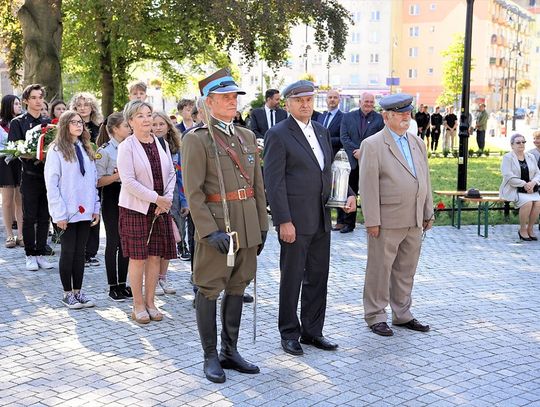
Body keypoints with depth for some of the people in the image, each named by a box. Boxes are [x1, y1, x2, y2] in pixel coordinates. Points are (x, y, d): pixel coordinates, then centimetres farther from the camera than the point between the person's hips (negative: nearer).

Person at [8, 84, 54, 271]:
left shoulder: (48, 122, 12)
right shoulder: (18, 122, 0)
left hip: (48, 174, 4)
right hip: (30, 176, -3)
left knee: (44, 217, 7)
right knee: (29, 217, 1)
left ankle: (41, 253, 15)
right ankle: (30, 255, 10)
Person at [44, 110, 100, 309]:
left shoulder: (86, 149, 12)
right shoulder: (56, 150, -7)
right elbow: (51, 183, -10)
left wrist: (95, 208, 7)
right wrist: (59, 213, -14)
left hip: (85, 211, 5)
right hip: (67, 212, -5)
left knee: (80, 251, 10)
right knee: (68, 251, 3)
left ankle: (78, 292, 18)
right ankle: (68, 294, 14)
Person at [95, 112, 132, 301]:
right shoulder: (104, 151, -8)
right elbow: (98, 181, -11)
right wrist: (116, 176, -23)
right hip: (112, 198, -6)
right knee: (113, 242, 0)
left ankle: (122, 284, 19)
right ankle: (113, 286, 10)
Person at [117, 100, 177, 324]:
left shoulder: (162, 144, 8)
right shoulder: (126, 147, -9)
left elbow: (171, 174, 11)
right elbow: (128, 181, -15)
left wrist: (167, 198, -5)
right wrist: (156, 198, -16)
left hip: (160, 208, 5)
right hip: (135, 209, -5)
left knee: (155, 256, 8)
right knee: (138, 258, 0)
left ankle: (150, 302, 19)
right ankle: (138, 305, 11)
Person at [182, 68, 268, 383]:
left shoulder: (247, 136, 13)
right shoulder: (196, 139, -8)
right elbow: (193, 192, -13)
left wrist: (262, 225, 11)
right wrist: (210, 231, -19)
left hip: (247, 228, 7)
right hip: (216, 228, -6)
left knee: (237, 288, 13)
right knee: (209, 291, 3)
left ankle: (230, 351, 25)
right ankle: (211, 357, 14)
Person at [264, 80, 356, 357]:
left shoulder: (321, 131, 13)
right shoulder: (278, 135, -9)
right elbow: (274, 181, -13)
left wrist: (348, 194, 3)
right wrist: (284, 221, -19)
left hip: (321, 220, 7)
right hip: (294, 221, -7)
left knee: (318, 277, 12)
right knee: (292, 278, 4)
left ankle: (312, 331, 24)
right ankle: (289, 333, 17)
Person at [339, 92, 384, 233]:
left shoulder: (379, 118, 2)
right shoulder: (348, 117, 7)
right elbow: (344, 137, -1)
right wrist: (355, 151, -14)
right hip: (352, 161, 2)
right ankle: (348, 223, 17)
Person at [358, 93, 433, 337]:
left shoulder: (418, 143, 14)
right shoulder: (372, 145, -7)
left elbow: (425, 179, 16)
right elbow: (368, 186, -11)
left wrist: (428, 212, 13)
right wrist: (372, 221, -15)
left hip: (414, 221, 6)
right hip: (387, 221, -6)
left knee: (406, 271, 14)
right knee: (380, 269, 3)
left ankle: (402, 315, 26)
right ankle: (375, 316, 15)